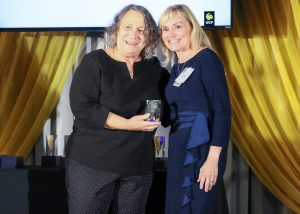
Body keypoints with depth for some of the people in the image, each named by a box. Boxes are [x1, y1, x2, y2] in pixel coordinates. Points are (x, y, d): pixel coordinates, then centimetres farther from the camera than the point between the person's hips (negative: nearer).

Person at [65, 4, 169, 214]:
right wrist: (127, 124, -20)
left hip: (138, 169, 4)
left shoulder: (154, 68, 10)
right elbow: (81, 107, -15)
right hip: (91, 165, -4)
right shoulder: (95, 62, -5)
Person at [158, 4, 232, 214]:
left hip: (202, 150, -8)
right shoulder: (176, 67, 13)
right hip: (179, 149, 8)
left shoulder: (207, 59, -11)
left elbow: (222, 111, -16)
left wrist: (213, 159, -21)